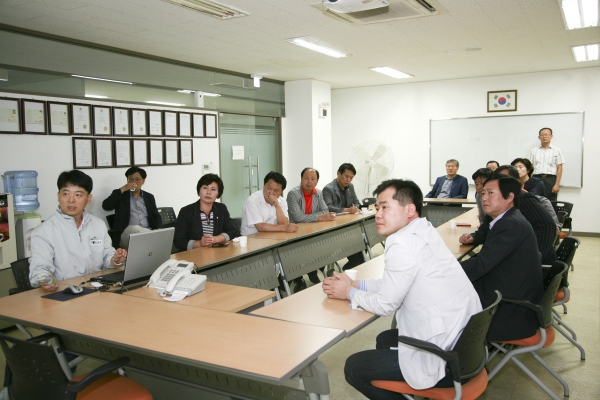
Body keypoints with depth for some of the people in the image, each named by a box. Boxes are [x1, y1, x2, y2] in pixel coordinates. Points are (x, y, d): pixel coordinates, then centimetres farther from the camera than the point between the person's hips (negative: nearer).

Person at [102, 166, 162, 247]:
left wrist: (158, 230, -6)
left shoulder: (149, 197, 22)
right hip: (127, 233, 0)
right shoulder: (121, 195, 13)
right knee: (134, 228, -37)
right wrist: (122, 189, -6)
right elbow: (105, 206, -3)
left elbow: (156, 216, 17)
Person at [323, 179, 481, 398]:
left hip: (446, 359, -9)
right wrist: (354, 284, 10)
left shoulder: (403, 243, -22)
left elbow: (385, 304, -13)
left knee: (354, 368, 4)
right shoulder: (423, 232, 7)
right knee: (384, 339, 29)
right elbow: (392, 284, 17)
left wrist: (349, 293, 3)